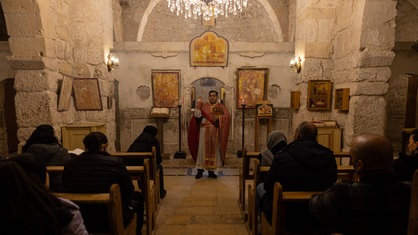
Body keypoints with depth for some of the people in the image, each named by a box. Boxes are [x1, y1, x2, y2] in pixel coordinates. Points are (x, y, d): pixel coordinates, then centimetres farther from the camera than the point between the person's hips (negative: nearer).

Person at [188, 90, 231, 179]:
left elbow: (227, 116, -7)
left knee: (214, 151, 5)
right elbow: (197, 115, -2)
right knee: (202, 150, 0)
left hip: (215, 133, 0)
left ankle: (211, 170, 16)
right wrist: (198, 107, -20)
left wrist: (218, 118, -21)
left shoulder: (221, 107, 8)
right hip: (204, 131, 0)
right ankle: (200, 170, 9)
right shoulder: (204, 106, 10)